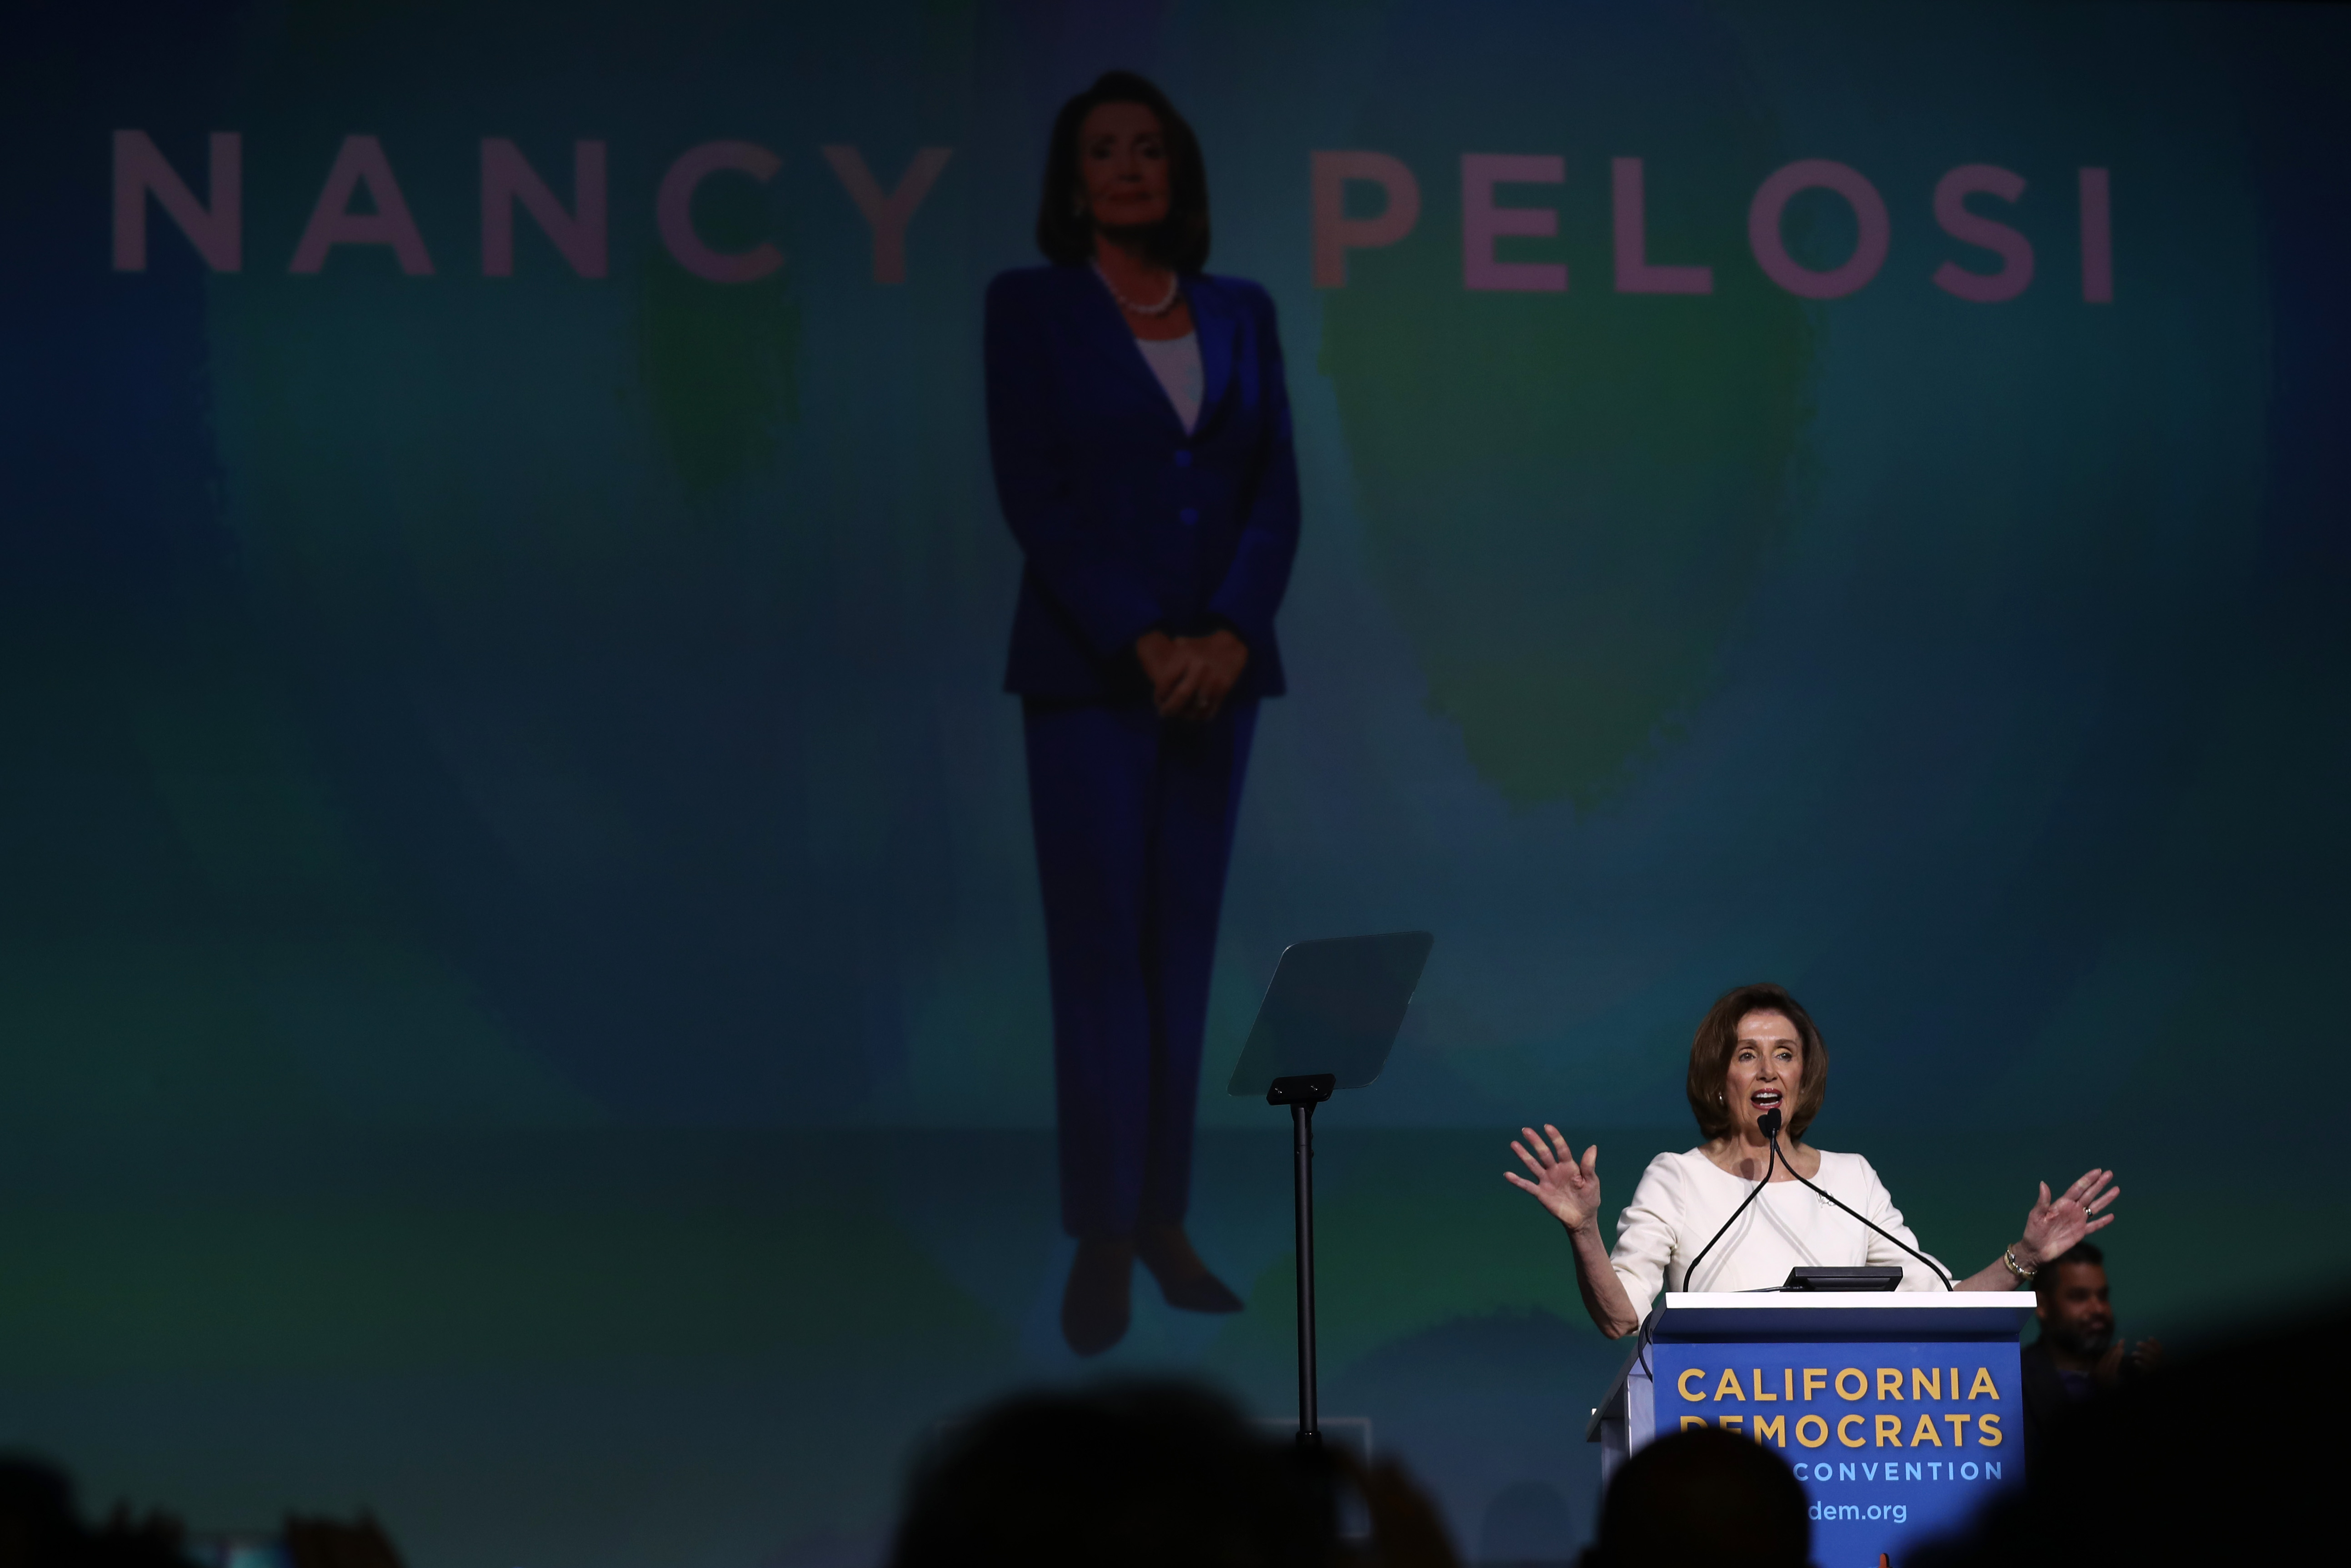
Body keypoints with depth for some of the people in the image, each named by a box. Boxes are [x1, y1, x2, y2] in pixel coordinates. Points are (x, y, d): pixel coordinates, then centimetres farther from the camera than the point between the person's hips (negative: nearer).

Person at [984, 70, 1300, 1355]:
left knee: (1183, 945, 5)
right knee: (1100, 947, -6)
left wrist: (1229, 635, -10)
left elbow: (1276, 491, 5)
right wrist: (1141, 642, -15)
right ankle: (1100, 1238, -4)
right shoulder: (1030, 307, 0)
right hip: (1088, 669, -4)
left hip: (1216, 665, 4)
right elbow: (1033, 493, -8)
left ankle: (1163, 1218, 8)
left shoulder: (1240, 315, 10)